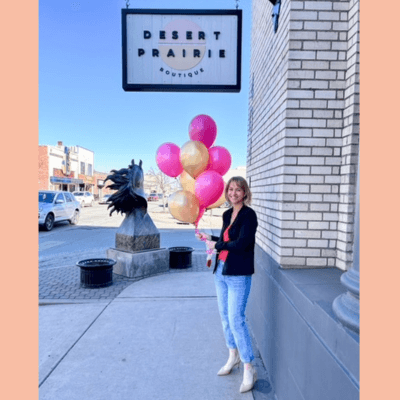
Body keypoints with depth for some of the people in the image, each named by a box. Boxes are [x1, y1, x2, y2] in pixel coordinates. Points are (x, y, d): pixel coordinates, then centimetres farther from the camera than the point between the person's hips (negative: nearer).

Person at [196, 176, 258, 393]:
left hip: (238, 274, -7)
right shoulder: (227, 214, 9)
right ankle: (233, 356, 36)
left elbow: (241, 244, -21)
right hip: (221, 271, 7)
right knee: (225, 316, 16)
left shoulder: (248, 215, -13)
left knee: (236, 318, -5)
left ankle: (249, 369, 13)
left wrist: (215, 245, -12)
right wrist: (209, 238, 11)